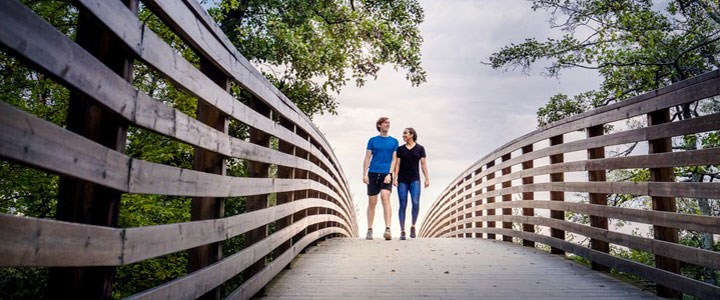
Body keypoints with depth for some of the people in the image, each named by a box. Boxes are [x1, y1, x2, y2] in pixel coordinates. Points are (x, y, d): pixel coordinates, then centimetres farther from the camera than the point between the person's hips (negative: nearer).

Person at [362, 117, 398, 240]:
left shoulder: (394, 141, 10)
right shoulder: (372, 140, 10)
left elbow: (394, 159, 4)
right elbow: (367, 158, 7)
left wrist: (389, 174, -8)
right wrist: (364, 174, -3)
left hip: (386, 174, -1)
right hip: (373, 173, 1)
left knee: (385, 197, -20)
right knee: (372, 202, 4)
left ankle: (387, 229, -25)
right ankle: (369, 230, 13)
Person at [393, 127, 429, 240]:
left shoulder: (420, 148, 7)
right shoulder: (400, 149, 9)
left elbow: (423, 164, 6)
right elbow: (397, 164, 7)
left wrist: (427, 178, 0)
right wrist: (395, 178, -2)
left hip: (415, 180, -1)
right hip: (402, 180, 1)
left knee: (416, 203, -14)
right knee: (403, 205, -2)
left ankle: (413, 226, 8)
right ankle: (402, 231, 4)